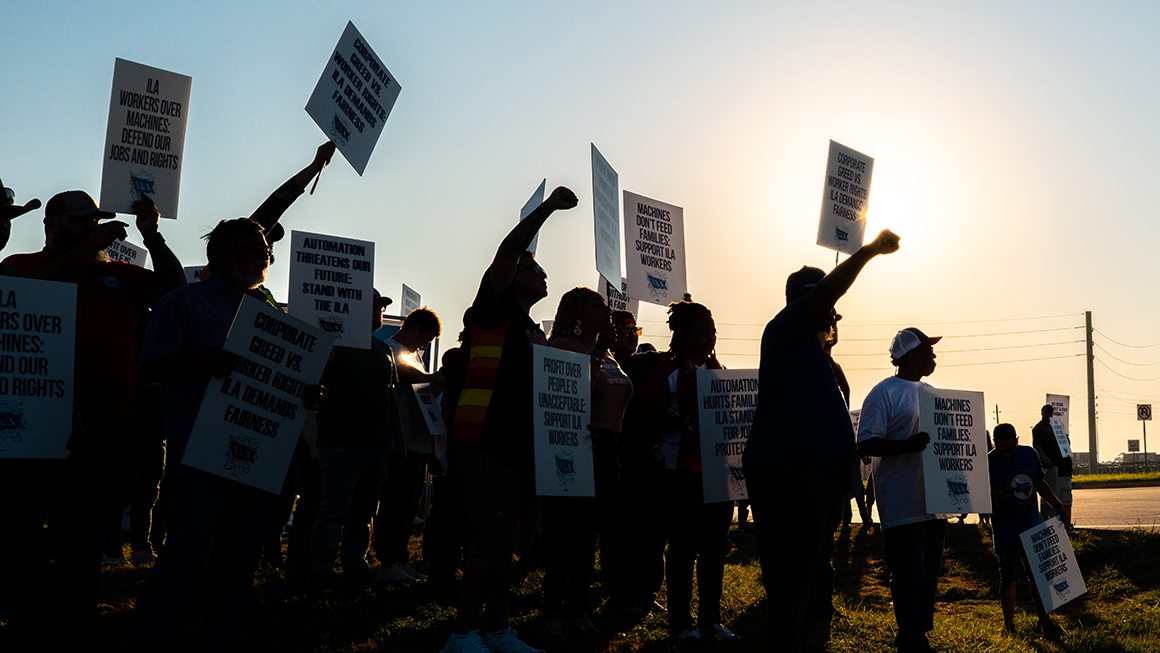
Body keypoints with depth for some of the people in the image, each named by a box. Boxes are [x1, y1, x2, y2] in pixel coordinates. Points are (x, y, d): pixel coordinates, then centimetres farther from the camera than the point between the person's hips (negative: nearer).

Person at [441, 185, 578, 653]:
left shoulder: (535, 332, 23)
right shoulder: (494, 309, -1)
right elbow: (507, 251, -13)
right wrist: (548, 207, -10)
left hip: (521, 446, 9)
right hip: (487, 443, -9)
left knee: (506, 542, 12)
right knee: (493, 540, -11)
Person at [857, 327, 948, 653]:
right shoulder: (884, 393, -8)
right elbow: (866, 443, -15)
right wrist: (907, 445, -28)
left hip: (934, 500, 8)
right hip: (902, 503, -8)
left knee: (929, 572, 13)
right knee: (908, 575, -6)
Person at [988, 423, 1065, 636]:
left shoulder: (1030, 454, 3)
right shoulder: (988, 463, -12)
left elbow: (1040, 483, 16)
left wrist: (1057, 506, 9)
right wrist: (994, 497, -29)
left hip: (1033, 529, 5)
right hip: (1005, 534, -5)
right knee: (1008, 579, 1)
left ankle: (1044, 621, 28)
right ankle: (1009, 627, 14)